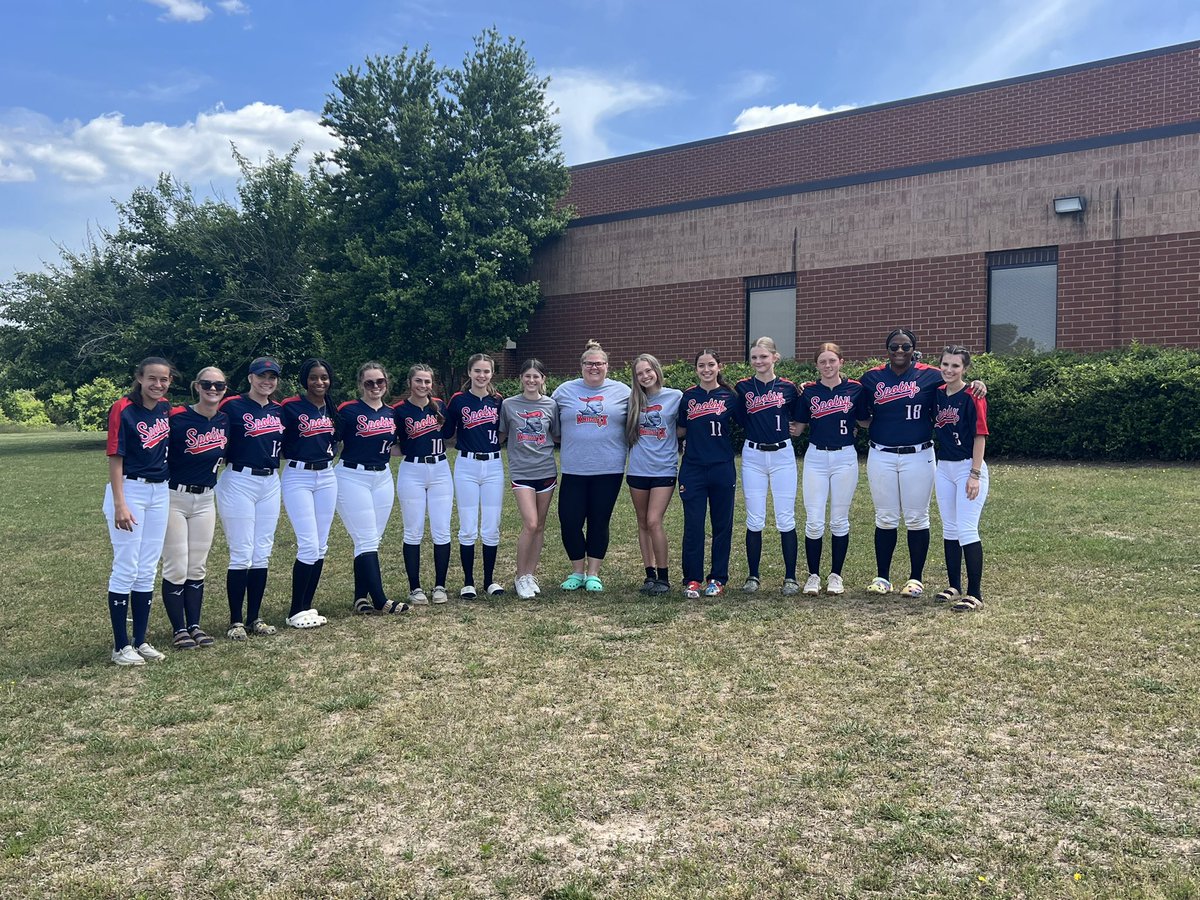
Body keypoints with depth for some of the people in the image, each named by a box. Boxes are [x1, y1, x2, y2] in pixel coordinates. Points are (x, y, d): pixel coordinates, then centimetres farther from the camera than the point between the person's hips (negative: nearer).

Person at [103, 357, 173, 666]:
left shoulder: (165, 409, 6)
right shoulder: (123, 409, -12)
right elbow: (115, 459, -15)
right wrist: (120, 504, -20)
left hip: (160, 493, 6)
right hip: (129, 490, -6)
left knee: (147, 570, 10)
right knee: (126, 569, -2)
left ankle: (140, 641, 19)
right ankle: (120, 647, 6)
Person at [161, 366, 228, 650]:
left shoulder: (225, 420, 2)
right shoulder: (177, 418, -15)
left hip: (205, 500, 5)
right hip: (174, 498, -5)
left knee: (197, 568, 12)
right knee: (176, 568, 0)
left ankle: (195, 626, 21)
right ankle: (179, 630, 11)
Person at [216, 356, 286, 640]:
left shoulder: (279, 410, 10)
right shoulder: (233, 406, -6)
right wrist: (224, 460, -18)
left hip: (270, 483, 6)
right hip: (239, 482, -6)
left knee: (262, 554, 9)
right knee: (241, 554, -3)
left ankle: (255, 618, 17)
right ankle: (235, 621, 7)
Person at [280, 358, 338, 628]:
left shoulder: (332, 409, 9)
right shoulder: (290, 407, -8)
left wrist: (328, 452, 10)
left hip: (327, 477, 6)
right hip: (298, 478, -6)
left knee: (321, 546, 6)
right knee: (309, 545, -10)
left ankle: (307, 607, 16)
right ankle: (295, 612, 2)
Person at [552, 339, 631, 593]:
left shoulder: (622, 392, 4)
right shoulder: (564, 391, 6)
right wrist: (569, 440, 8)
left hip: (609, 470, -1)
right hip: (574, 470, 1)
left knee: (599, 522, 7)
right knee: (570, 520, -1)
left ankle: (593, 574, 19)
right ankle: (577, 572, 17)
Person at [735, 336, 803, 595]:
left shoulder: (788, 388, 1)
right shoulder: (742, 387, 1)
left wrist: (793, 428, 0)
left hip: (782, 455, 0)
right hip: (753, 457, 1)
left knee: (785, 520, 1)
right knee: (754, 520, 4)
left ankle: (790, 577, 11)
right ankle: (753, 576, 15)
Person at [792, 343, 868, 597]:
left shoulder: (855, 389, 0)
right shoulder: (808, 391, 3)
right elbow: (798, 428, 5)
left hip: (845, 457, 0)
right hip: (816, 457, 1)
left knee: (839, 521, 7)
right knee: (814, 521, -1)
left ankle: (836, 575, 19)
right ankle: (813, 575, 12)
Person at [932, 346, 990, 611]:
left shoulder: (972, 397, -12)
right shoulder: (937, 394, 7)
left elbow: (980, 436, -14)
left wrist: (975, 475, -17)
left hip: (968, 468, -7)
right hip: (943, 468, 7)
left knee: (967, 530, -8)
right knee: (949, 529, 12)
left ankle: (975, 594, -1)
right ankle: (955, 587, 23)